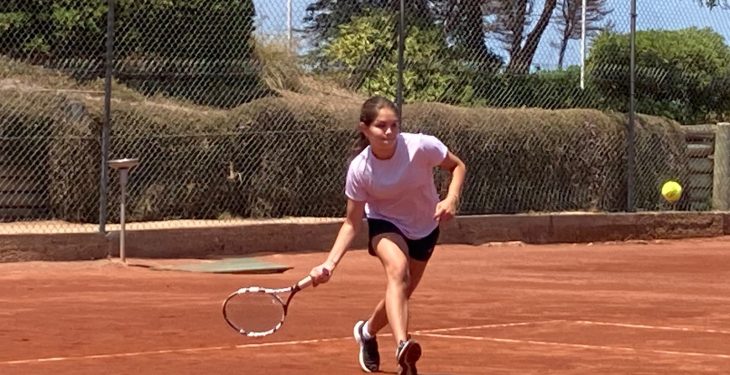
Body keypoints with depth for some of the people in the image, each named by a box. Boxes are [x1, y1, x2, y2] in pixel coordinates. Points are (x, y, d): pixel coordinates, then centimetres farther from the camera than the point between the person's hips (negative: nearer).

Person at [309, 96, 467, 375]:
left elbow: (457, 166, -9)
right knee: (397, 269, -34)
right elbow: (352, 222, -16)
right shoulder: (359, 169, -25)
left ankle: (367, 331, 45)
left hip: (425, 229, 3)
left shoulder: (421, 146, -27)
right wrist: (330, 263, -27)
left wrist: (451, 199, -27)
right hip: (385, 225, -3)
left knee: (400, 294, 12)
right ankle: (402, 346, -51)